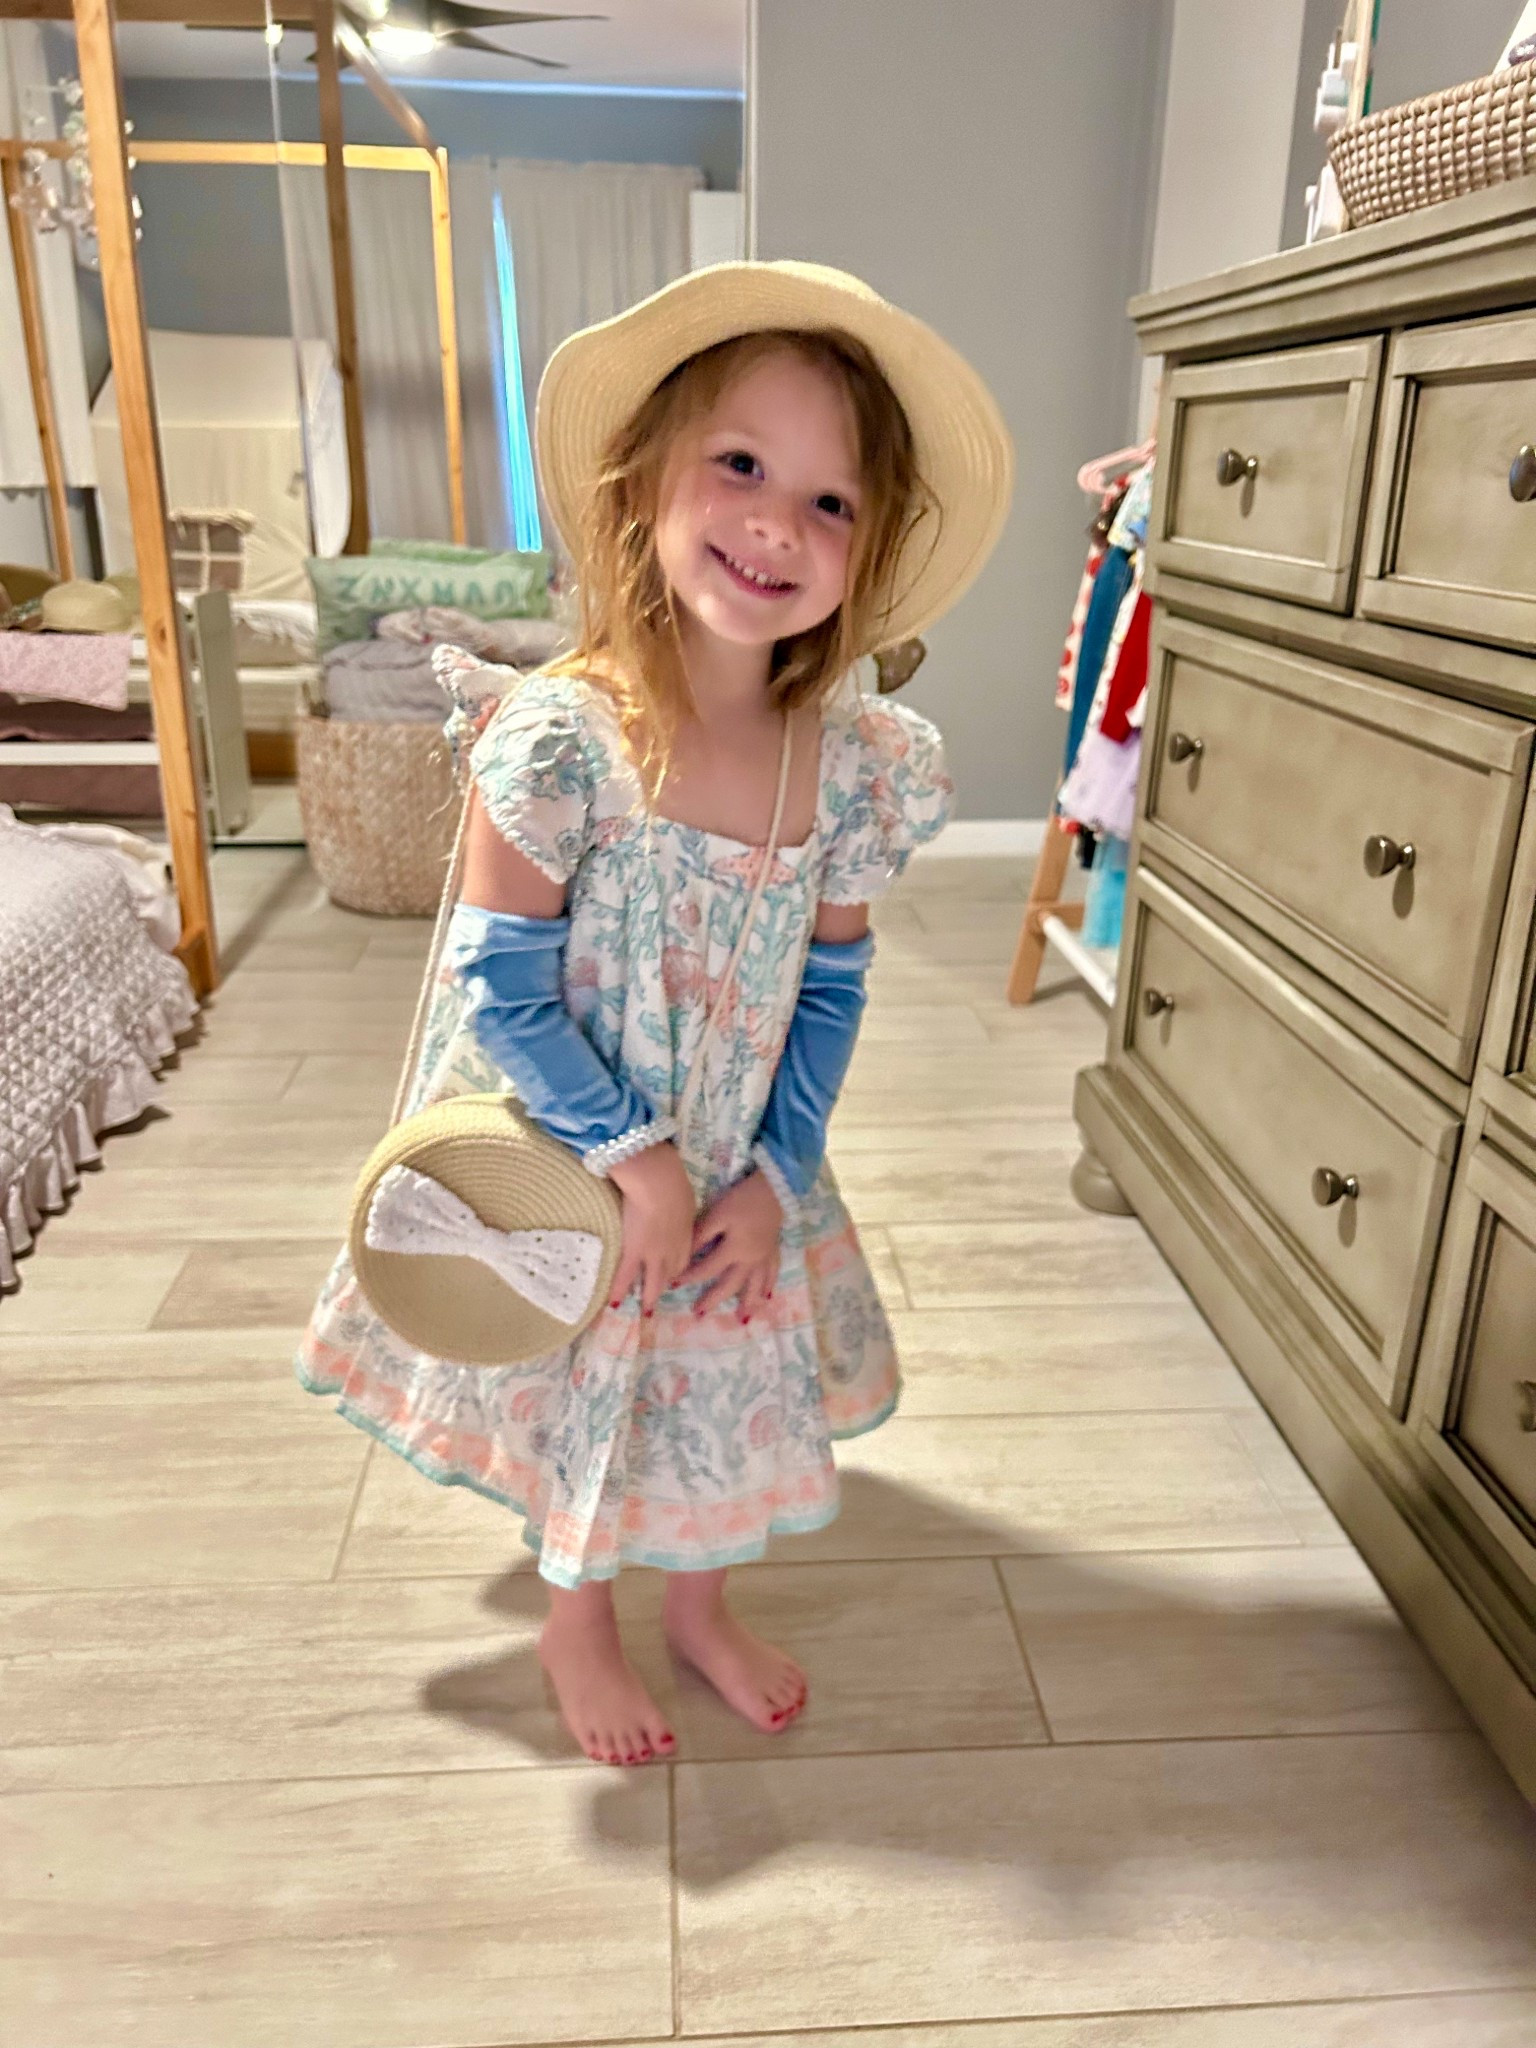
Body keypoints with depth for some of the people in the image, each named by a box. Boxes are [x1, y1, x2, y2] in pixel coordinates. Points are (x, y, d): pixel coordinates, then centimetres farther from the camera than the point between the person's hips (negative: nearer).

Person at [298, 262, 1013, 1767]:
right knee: (584, 1392, 18)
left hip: (743, 1172, 4)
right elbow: (497, 986, -21)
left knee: (725, 1383, 22)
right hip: (574, 1166, -3)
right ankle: (576, 1625, 48)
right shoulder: (558, 737, -26)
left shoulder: (858, 765, -13)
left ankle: (699, 1601, 52)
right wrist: (637, 1156, -19)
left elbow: (831, 992, -3)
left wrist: (772, 1176, -6)